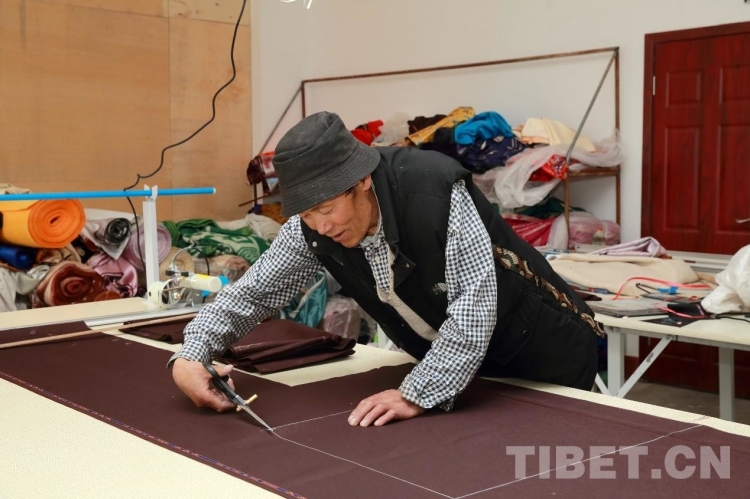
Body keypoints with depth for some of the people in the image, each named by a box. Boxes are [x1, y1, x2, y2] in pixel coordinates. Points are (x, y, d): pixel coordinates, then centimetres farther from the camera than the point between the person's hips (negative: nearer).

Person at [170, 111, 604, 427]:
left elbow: (474, 307, -35)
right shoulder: (315, 224, -15)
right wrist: (189, 357, -19)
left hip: (544, 355, -5)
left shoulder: (435, 190, -33)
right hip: (458, 368, 5)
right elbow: (255, 290, -6)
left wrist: (416, 394, -37)